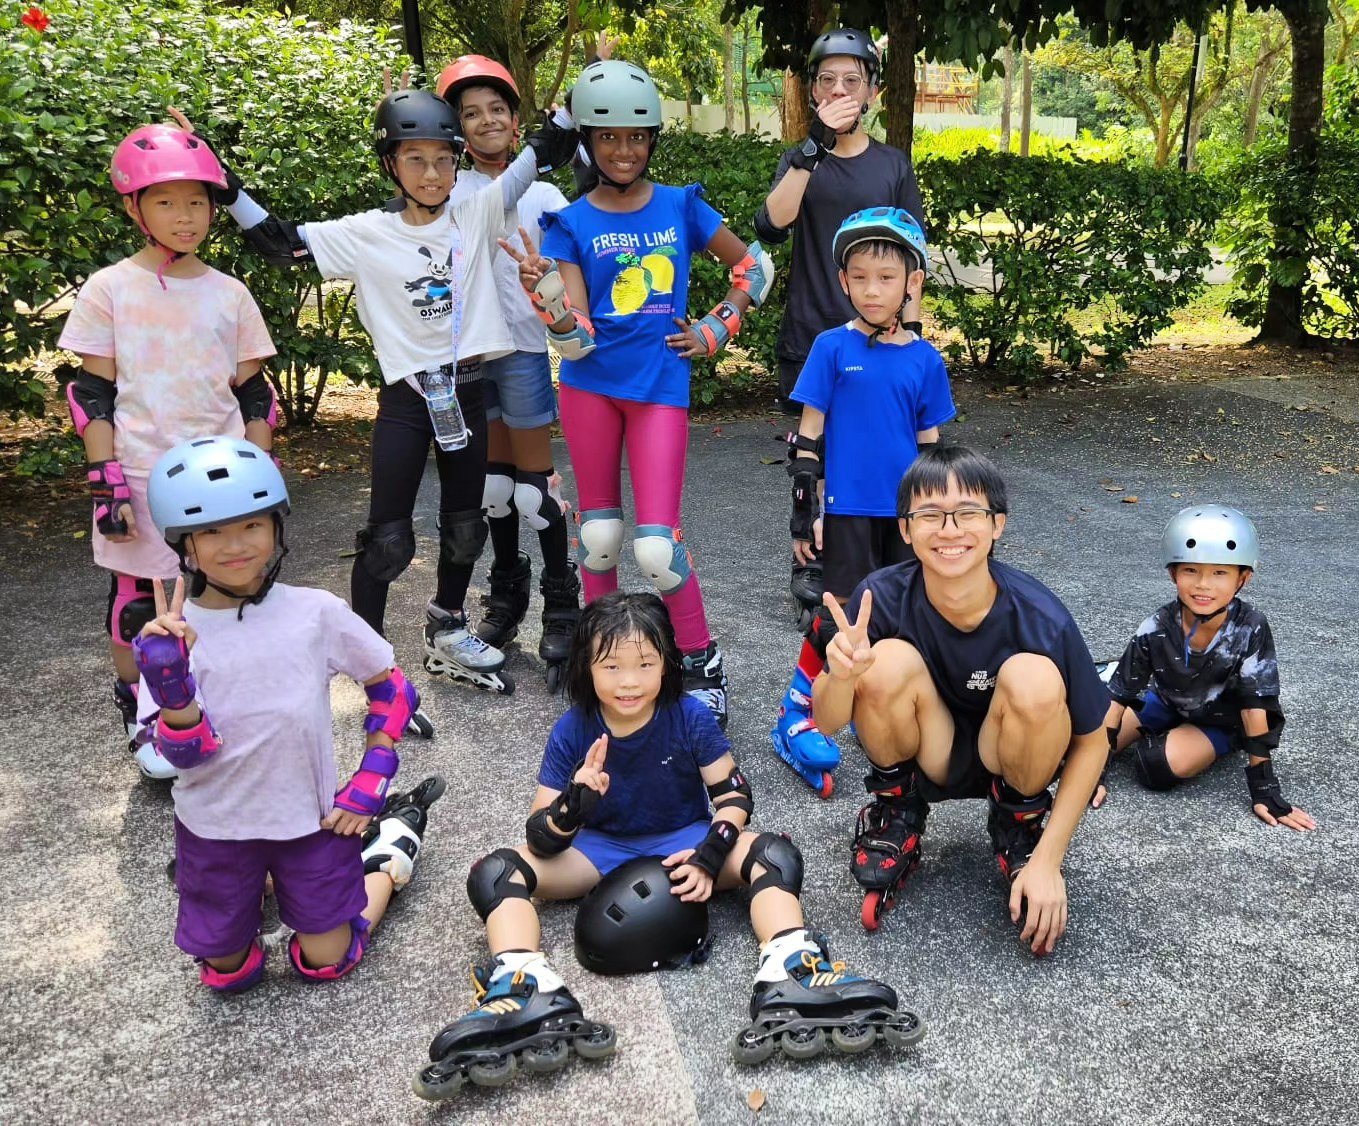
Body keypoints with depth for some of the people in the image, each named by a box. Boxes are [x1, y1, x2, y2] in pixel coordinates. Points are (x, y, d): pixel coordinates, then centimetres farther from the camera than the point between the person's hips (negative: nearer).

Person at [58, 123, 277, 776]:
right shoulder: (108, 290, -2)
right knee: (135, 601, 8)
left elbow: (254, 396, 8)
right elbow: (93, 395, -3)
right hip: (141, 482, -2)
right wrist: (107, 485, -8)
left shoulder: (229, 294, 5)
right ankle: (138, 715, 26)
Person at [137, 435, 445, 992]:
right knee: (228, 976, 15)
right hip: (214, 828, 2)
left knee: (325, 963, 11)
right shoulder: (171, 635, -13)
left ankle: (393, 846, 33)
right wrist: (168, 680, -35)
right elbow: (186, 753, -19)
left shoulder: (317, 612, -15)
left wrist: (370, 782, -9)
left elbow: (392, 690, -4)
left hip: (311, 816, -1)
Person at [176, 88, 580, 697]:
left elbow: (546, 150, 1)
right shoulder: (366, 235, -4)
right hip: (405, 400, -3)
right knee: (387, 540, 0)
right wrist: (226, 187, -12)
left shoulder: (477, 215, 0)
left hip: (466, 392, 3)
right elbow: (281, 243, -4)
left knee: (465, 528, 16)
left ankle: (447, 635, 36)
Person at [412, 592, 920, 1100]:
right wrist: (575, 801, -40)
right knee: (495, 871, -24)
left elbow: (734, 795, -10)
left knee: (775, 853, -27)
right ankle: (525, 989, -48)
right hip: (599, 849, 1)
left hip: (682, 842, 0)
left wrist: (708, 859, -28)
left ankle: (791, 973, -46)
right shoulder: (572, 731, -15)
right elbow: (541, 839, -16)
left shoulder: (690, 717, -15)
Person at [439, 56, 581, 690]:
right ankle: (505, 597, 26)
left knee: (534, 483, -2)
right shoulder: (448, 192, 9)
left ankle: (562, 608, 8)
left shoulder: (540, 194, 3)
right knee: (492, 480, 12)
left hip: (523, 347, -3)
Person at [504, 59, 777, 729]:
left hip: (661, 386, -1)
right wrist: (543, 288, -28)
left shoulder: (682, 207, 2)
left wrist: (717, 329, 7)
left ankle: (703, 669, 9)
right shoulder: (571, 224, -1)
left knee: (656, 544, -9)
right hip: (591, 385, 1)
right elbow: (575, 342, -10)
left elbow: (753, 266, 16)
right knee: (599, 529, 10)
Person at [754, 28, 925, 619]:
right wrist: (816, 145, -23)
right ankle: (809, 560, 18)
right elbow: (771, 225, -17)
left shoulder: (893, 164, 7)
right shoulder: (800, 160, 4)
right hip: (810, 333, -1)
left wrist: (909, 330, 3)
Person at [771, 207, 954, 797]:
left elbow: (931, 445, 10)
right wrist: (804, 509, -7)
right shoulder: (833, 348, -5)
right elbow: (807, 437, -4)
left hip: (906, 510, 4)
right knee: (842, 617, -4)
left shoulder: (925, 359, 3)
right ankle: (794, 716, 10)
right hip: (848, 508, -4)